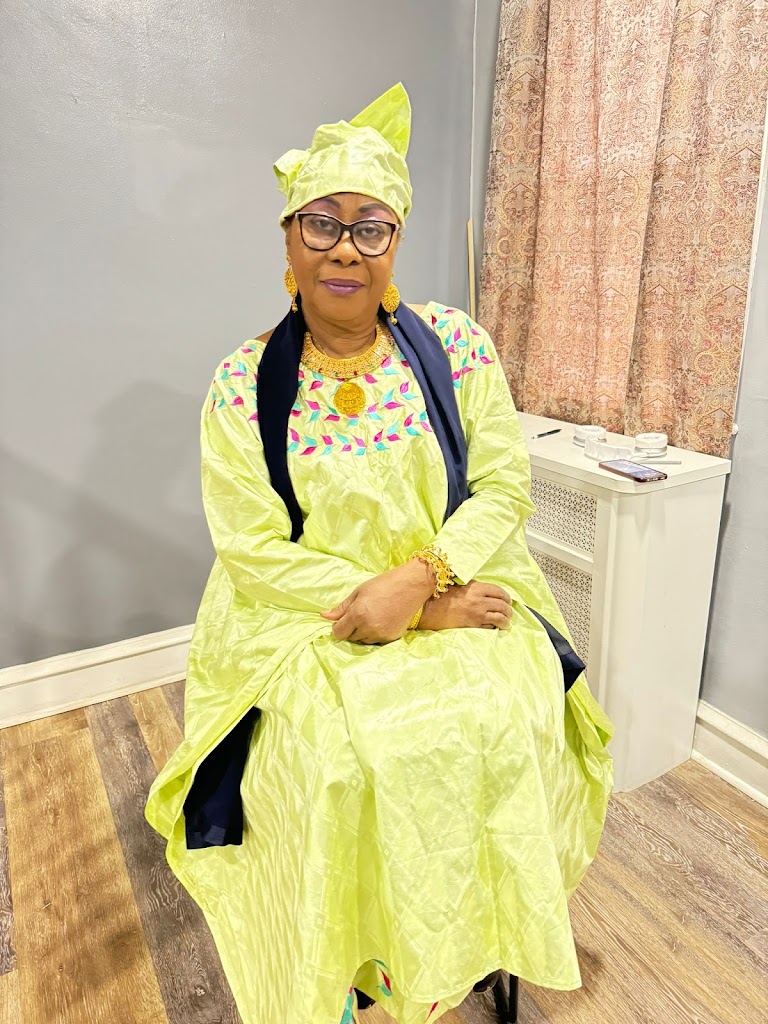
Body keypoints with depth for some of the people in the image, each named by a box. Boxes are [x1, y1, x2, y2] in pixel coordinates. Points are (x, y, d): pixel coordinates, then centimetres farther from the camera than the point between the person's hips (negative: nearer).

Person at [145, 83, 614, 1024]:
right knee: (347, 758, -23)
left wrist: (416, 579, -21)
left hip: (457, 596, 2)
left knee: (503, 725, -19)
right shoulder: (242, 384, -6)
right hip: (304, 625, -1)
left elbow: (504, 486, -3)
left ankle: (479, 940, 14)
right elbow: (257, 551, -11)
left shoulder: (455, 346, -1)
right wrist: (428, 611, -16)